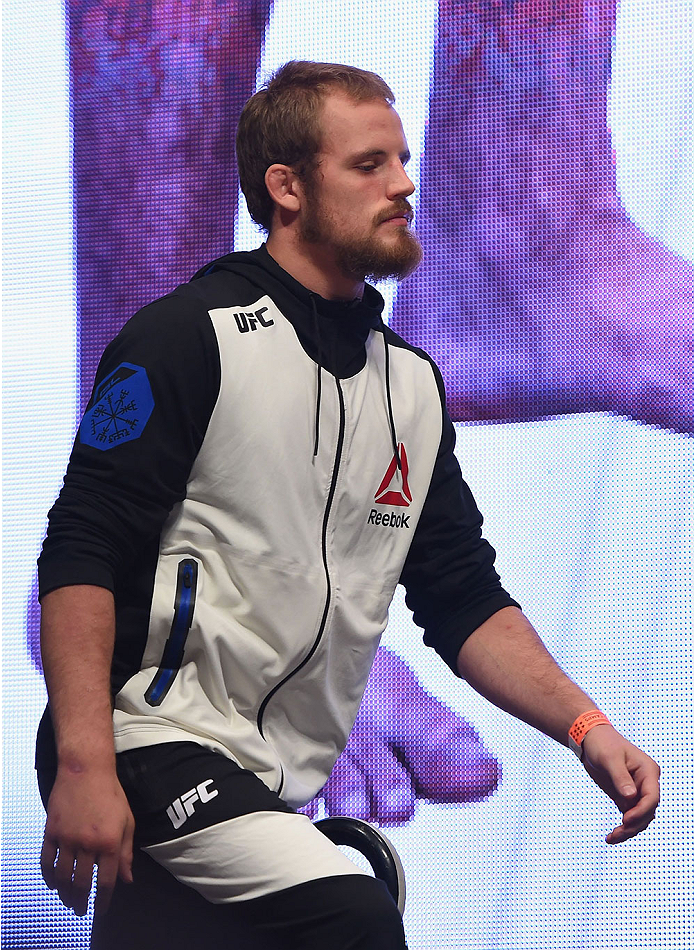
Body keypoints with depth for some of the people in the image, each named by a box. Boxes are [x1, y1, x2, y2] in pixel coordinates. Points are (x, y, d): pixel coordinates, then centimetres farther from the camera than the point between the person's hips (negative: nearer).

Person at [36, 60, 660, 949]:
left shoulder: (413, 383, 14)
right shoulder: (188, 335, -7)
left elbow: (466, 601, 16)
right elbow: (81, 554, -12)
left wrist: (585, 727, 0)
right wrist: (84, 767, -21)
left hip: (280, 791, 7)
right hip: (155, 743, -7)